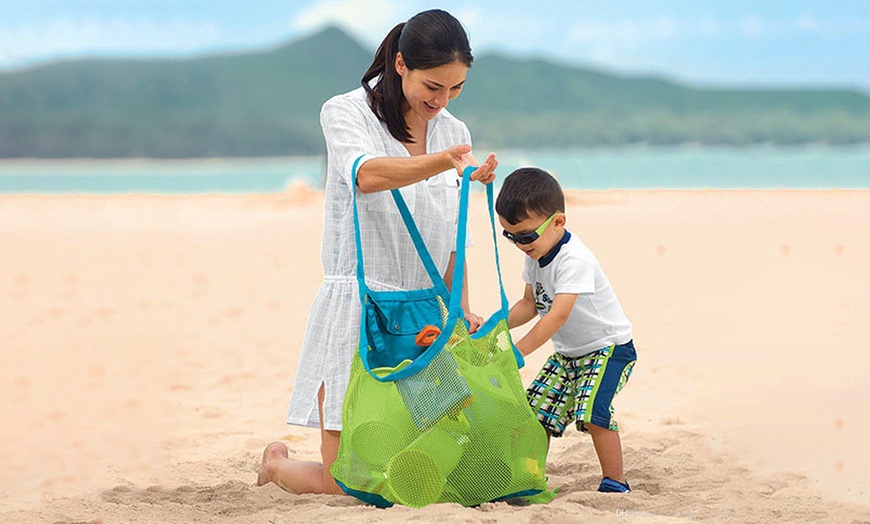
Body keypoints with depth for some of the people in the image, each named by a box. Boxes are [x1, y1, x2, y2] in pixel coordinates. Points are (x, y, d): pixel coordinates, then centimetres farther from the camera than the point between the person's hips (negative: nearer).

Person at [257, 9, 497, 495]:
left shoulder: (455, 133, 11)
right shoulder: (345, 113, -6)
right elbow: (367, 175, -29)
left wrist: (462, 309, 0)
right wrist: (446, 162, -45)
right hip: (357, 308, -5)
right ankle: (277, 463, 29)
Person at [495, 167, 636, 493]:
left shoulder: (574, 260, -29)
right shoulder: (536, 255, 0)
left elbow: (558, 315, -36)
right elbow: (530, 304, 11)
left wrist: (518, 351, -38)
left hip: (608, 347, -9)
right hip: (567, 353, 9)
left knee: (592, 413, -23)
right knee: (537, 410, 2)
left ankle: (615, 483, -11)